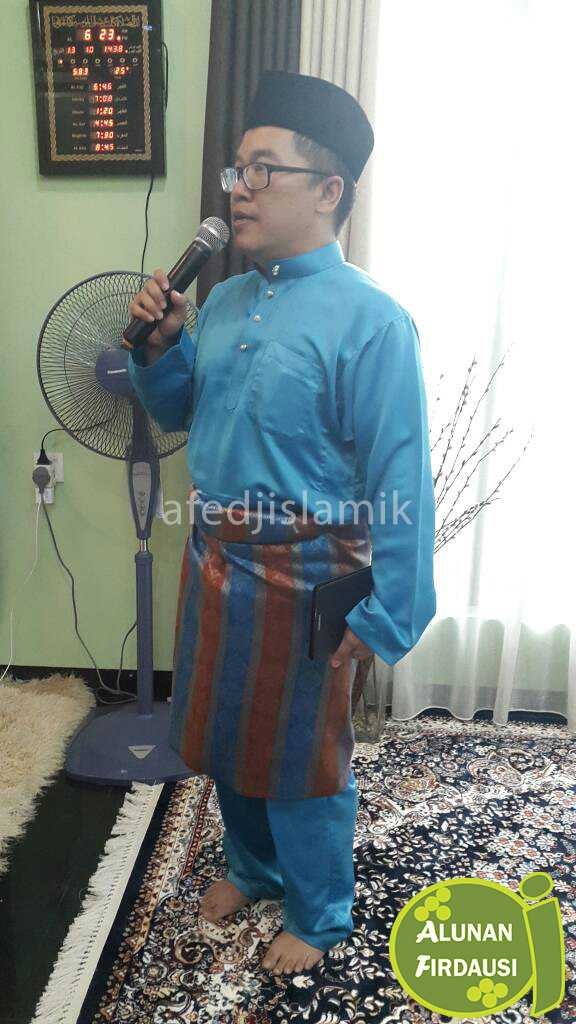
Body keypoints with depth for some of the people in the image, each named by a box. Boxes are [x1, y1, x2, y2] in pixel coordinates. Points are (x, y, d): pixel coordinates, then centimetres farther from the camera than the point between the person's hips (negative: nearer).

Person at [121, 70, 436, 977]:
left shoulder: (371, 321, -18)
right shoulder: (225, 300, 5)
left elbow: (400, 482, -18)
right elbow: (178, 413, 15)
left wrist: (381, 619, -17)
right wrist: (160, 345, -4)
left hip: (304, 583, -7)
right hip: (215, 563, 7)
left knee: (302, 758, 12)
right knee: (223, 736, 22)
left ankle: (320, 917, 39)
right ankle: (253, 867, 51)